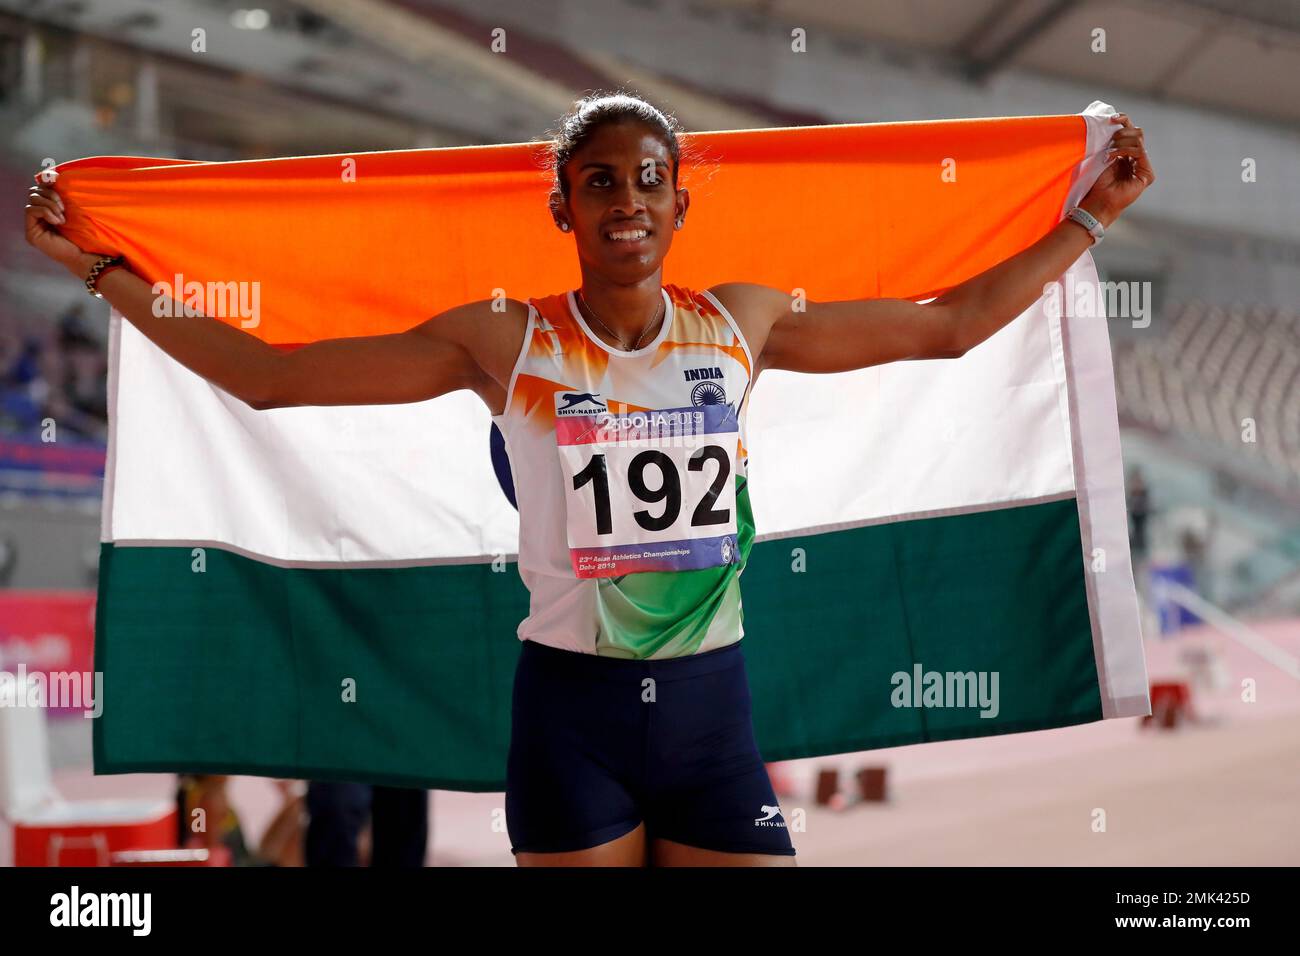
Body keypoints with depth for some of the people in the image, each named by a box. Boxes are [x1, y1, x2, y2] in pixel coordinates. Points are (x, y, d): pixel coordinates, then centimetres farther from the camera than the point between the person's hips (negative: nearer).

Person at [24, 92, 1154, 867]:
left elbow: (947, 324, 14)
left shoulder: (743, 323, 4)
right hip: (572, 706, -2)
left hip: (712, 701, 2)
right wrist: (101, 269, -1)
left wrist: (1089, 218, 16)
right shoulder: (505, 344, -3)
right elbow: (269, 374, 0)